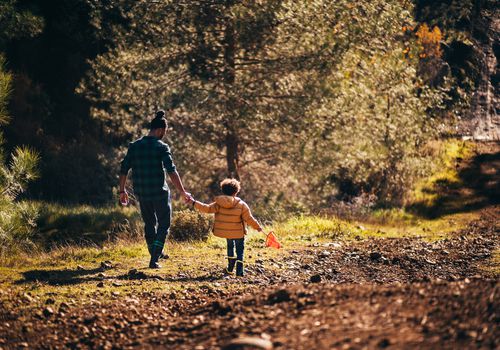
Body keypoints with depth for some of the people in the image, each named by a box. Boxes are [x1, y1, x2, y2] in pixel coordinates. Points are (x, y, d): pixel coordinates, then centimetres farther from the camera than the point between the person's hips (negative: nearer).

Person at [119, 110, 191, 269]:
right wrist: (183, 192, -14)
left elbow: (123, 170, 4)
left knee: (149, 224, 22)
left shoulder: (134, 146, 2)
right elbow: (172, 172, -18)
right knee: (164, 224, 8)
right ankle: (154, 259, -3)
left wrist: (122, 191, 14)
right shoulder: (161, 147, -12)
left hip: (141, 193, 4)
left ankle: (156, 253, 31)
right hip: (160, 193, -4)